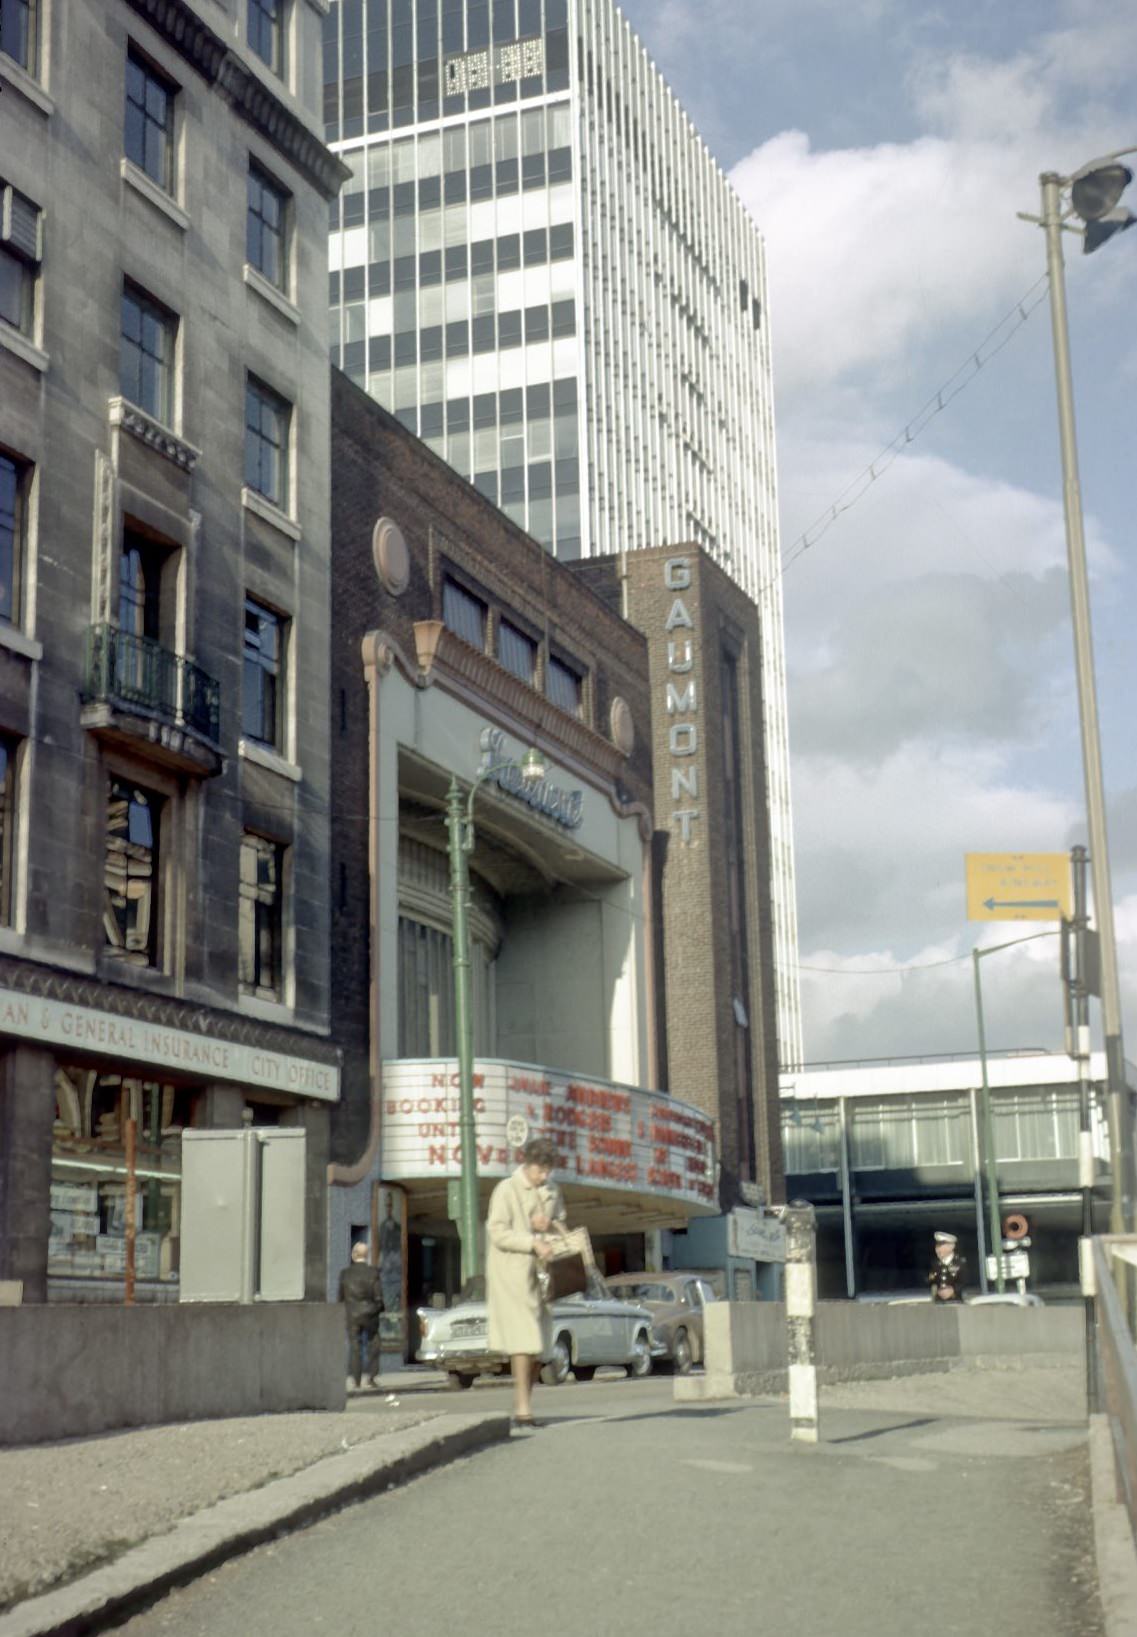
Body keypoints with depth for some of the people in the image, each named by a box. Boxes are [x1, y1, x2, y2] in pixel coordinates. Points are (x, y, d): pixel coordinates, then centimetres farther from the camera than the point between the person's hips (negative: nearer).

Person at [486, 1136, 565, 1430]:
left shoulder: (552, 1193, 13)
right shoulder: (506, 1190, -6)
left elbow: (564, 1230, 18)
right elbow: (497, 1232, -13)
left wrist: (551, 1225, -5)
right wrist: (533, 1243, -23)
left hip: (541, 1273, 6)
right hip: (512, 1273, -6)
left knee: (538, 1343, 6)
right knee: (522, 1339, -12)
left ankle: (522, 1404, 15)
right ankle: (523, 1409, -13)